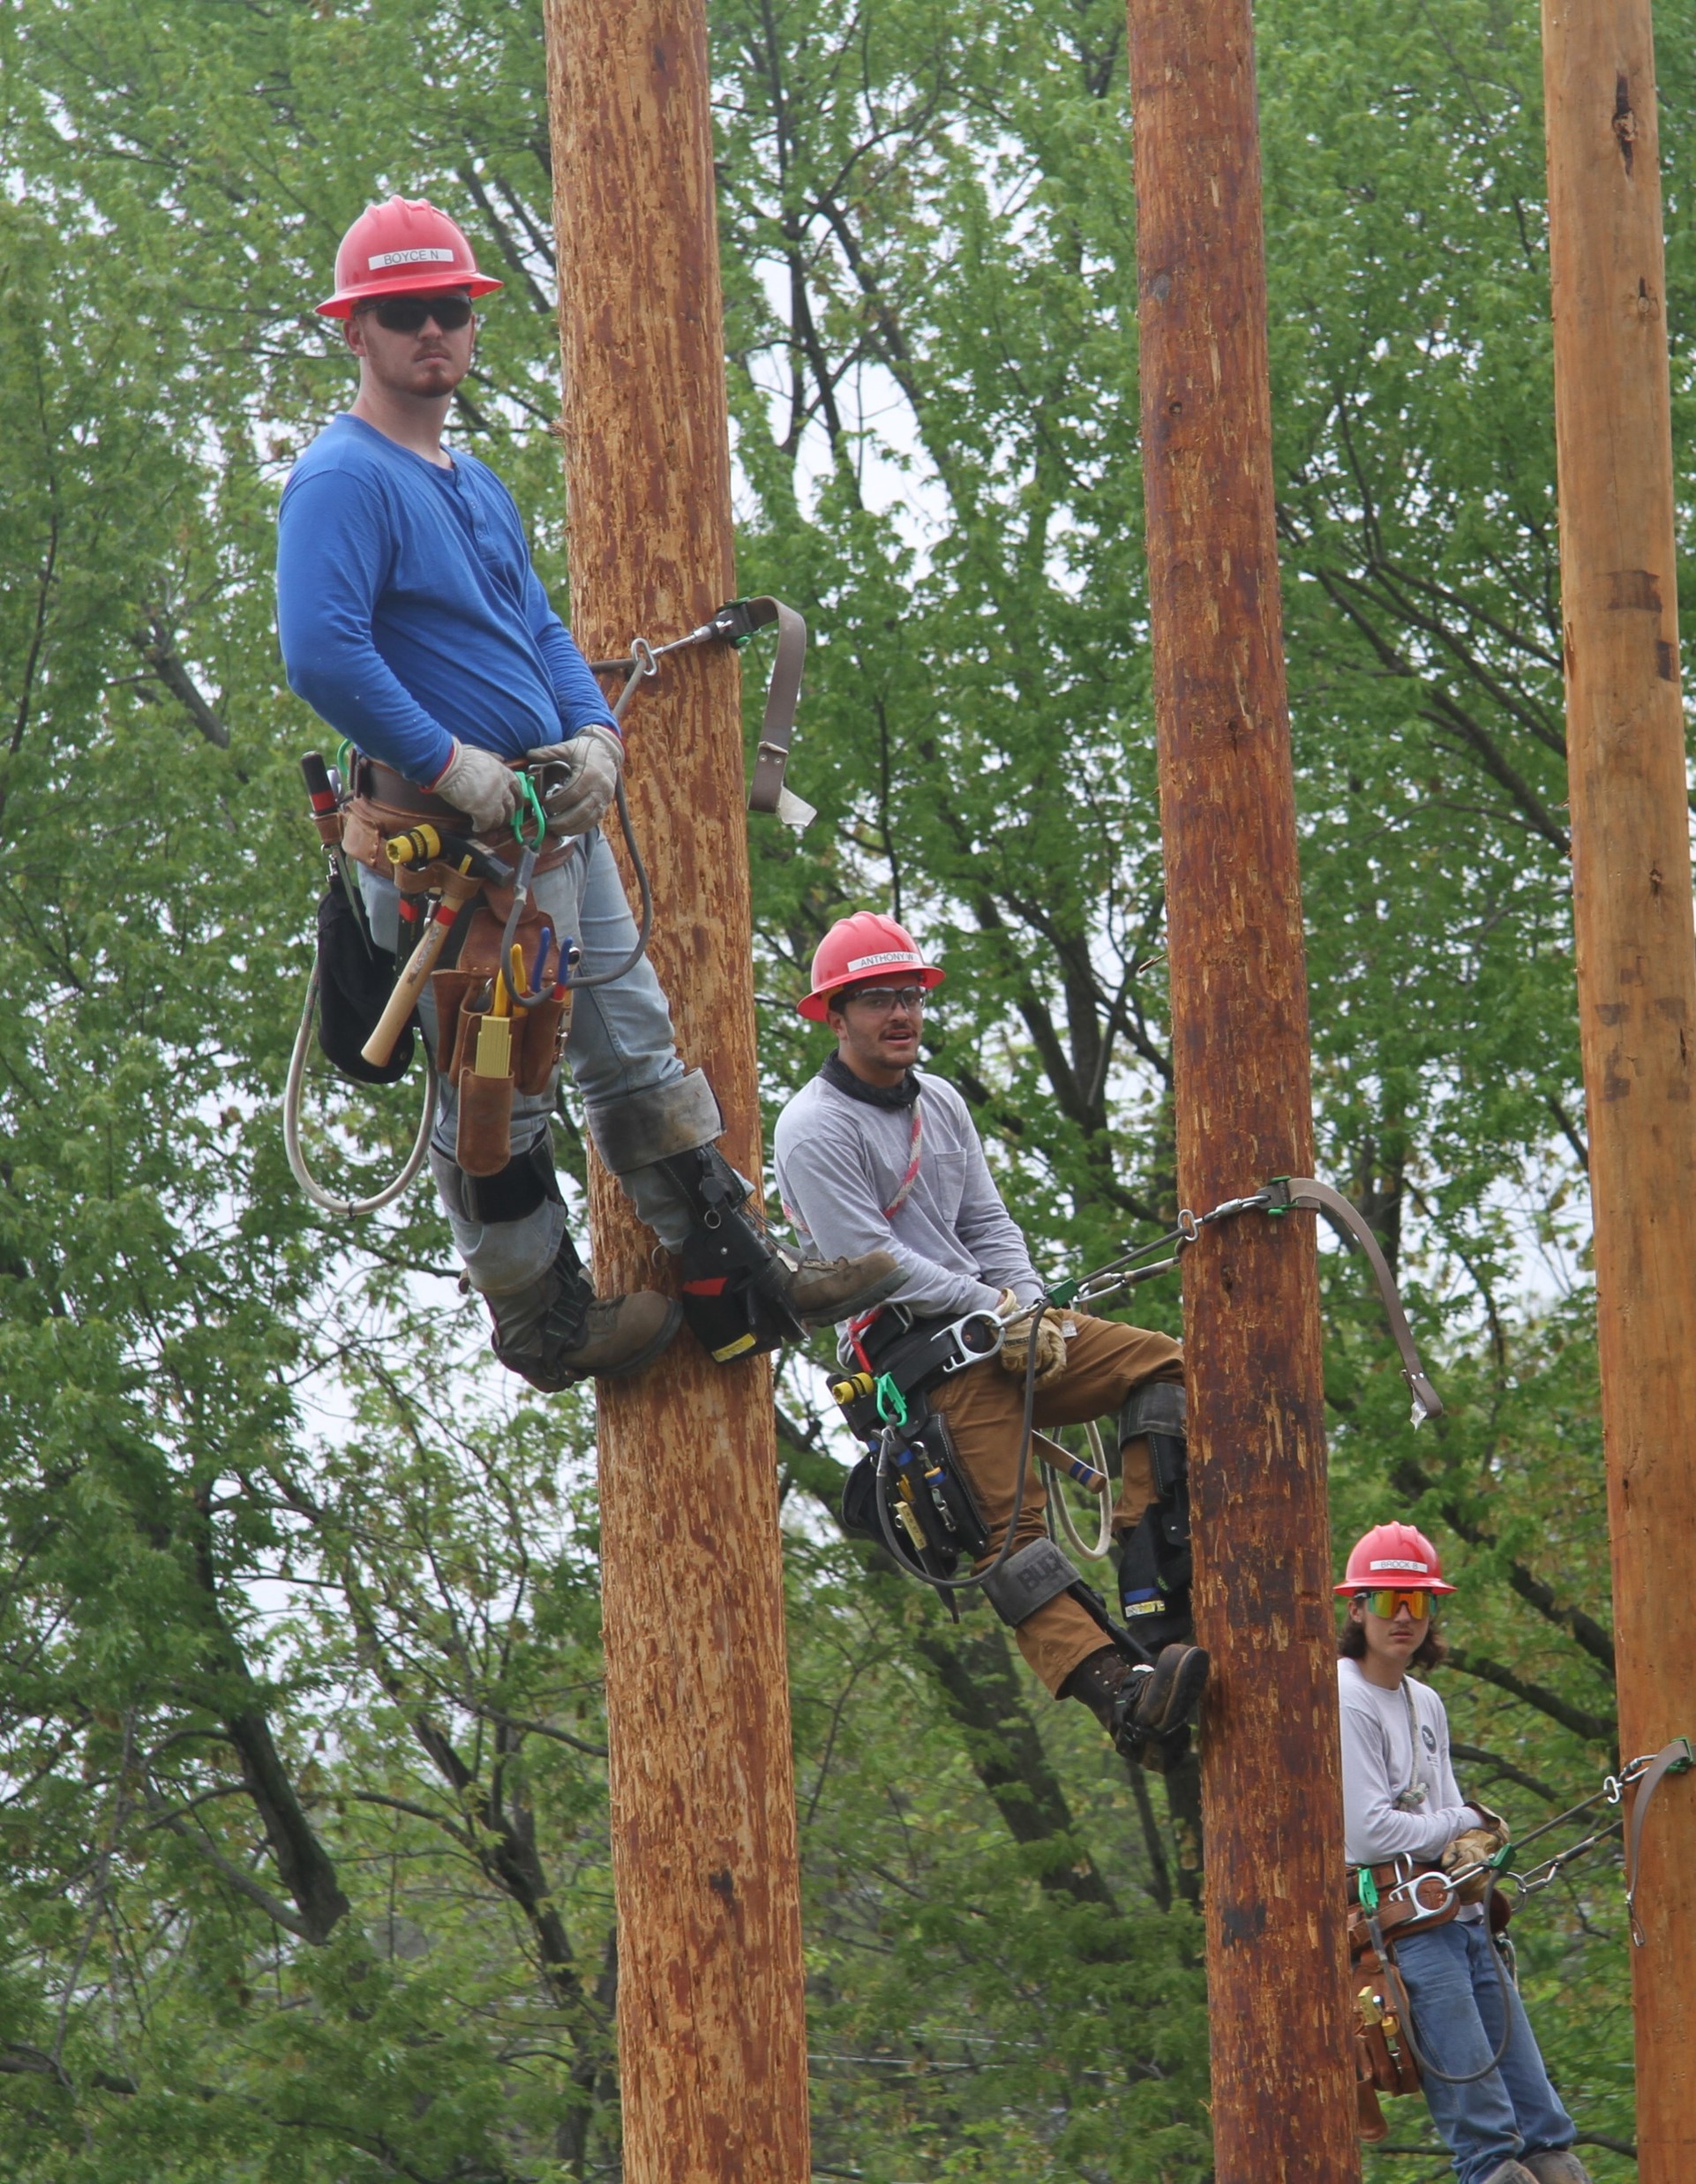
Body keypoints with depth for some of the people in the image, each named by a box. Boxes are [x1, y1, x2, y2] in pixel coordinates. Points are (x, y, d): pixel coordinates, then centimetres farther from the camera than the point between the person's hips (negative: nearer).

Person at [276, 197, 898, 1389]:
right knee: (498, 1085, -1)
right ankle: (543, 1321, 10)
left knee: (637, 1046, 12)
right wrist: (455, 769, -23)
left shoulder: (479, 486, 19)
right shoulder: (343, 479, -12)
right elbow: (323, 655, -23)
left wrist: (595, 736, 0)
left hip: (557, 818, 9)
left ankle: (740, 1281, 17)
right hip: (454, 834, -9)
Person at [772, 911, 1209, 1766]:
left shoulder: (940, 1102, 17)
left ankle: (1160, 1591, -17)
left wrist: (1028, 1307, -5)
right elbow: (868, 1260, -15)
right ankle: (1124, 1697, -35)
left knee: (1163, 1367, -11)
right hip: (909, 1345, -8)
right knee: (1010, 1524, -19)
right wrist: (994, 1312, -14)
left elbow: (988, 1223, 16)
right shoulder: (814, 1129, -8)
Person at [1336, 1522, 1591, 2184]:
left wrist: (1472, 1845, -8)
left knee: (1537, 2106, 5)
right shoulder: (1345, 1701, -10)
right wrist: (1467, 1824, -3)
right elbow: (1367, 1833, -17)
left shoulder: (1426, 1704, 16)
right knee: (1484, 2129, -10)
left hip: (1462, 1917, 8)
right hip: (1404, 1925, -8)